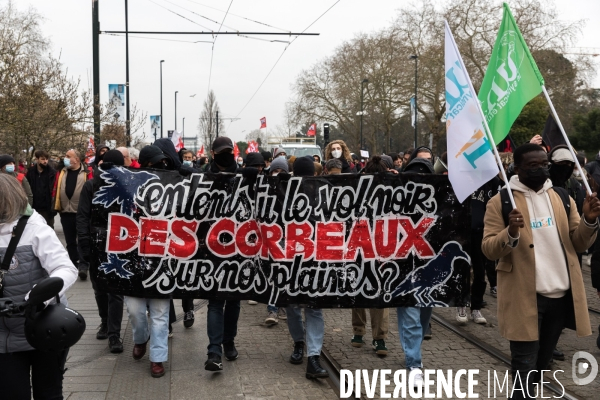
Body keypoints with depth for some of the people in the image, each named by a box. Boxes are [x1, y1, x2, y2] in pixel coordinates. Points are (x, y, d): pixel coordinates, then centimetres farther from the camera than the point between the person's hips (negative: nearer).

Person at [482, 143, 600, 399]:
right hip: (525, 296, -5)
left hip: (561, 295, 5)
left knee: (542, 361, 19)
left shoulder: (563, 198, 10)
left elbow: (578, 244, 8)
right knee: (525, 364, 0)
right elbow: (488, 249, -11)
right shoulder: (500, 202, -5)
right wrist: (511, 233, -30)